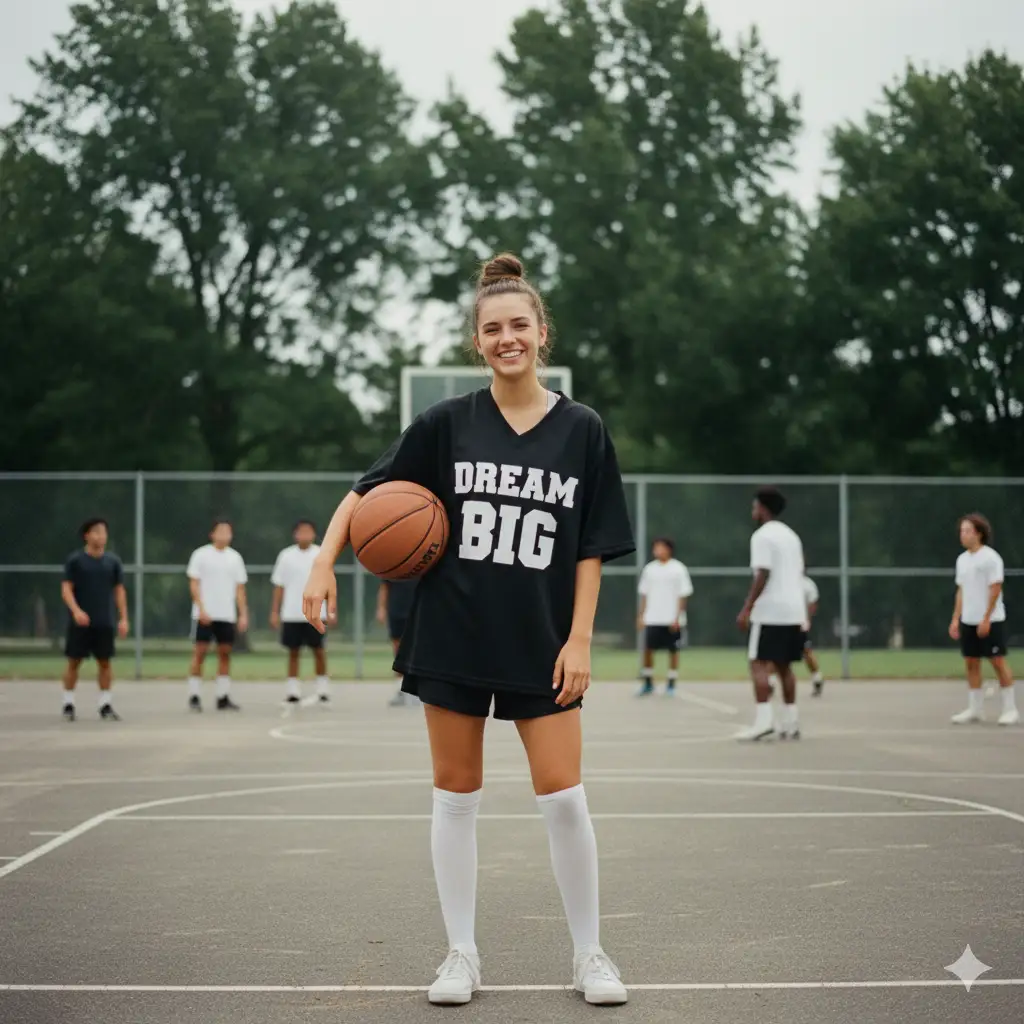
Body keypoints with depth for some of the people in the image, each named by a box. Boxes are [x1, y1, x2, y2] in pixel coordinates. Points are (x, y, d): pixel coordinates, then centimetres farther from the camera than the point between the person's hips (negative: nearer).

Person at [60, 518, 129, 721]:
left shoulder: (113, 561, 7)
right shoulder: (75, 560, -2)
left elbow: (119, 591, 9)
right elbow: (66, 589, -5)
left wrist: (123, 618, 2)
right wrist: (76, 610, -21)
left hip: (105, 622, 2)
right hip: (80, 622, -2)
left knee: (105, 663, 2)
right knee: (74, 662, 2)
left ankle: (105, 705, 9)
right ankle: (68, 704, 12)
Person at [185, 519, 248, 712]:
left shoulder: (235, 557, 10)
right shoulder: (201, 555, -1)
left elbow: (240, 589, 11)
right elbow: (194, 585, -4)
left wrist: (243, 614, 4)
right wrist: (201, 609, -14)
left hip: (227, 615, 4)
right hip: (205, 615, -4)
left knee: (225, 653, 4)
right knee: (200, 652, -4)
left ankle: (223, 697, 9)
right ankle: (194, 696, 2)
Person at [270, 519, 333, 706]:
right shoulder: (286, 556, 2)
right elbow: (279, 586, 6)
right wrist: (274, 612, 2)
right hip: (291, 614, 1)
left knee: (319, 650, 1)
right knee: (293, 652, 5)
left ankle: (323, 690, 10)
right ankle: (292, 691, 10)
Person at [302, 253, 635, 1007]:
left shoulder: (582, 430, 0)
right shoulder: (447, 425, 0)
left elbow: (592, 549, 1)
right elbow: (367, 494, 6)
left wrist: (580, 639, -6)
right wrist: (324, 564, -8)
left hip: (540, 646, -1)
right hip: (452, 636, 1)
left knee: (563, 798, -3)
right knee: (457, 795, 6)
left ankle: (589, 954, 13)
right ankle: (462, 954, 17)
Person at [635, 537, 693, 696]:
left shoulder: (678, 569, -3)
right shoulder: (649, 569, 8)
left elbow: (683, 595, -4)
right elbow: (644, 594, 13)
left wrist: (677, 618, -10)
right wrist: (641, 615, 7)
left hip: (672, 620, -3)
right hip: (652, 619, 3)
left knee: (673, 651, 3)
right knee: (647, 649, 0)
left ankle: (671, 684, 12)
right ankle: (648, 683, 11)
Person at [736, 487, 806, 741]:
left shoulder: (762, 536, -9)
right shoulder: (791, 536, 17)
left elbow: (763, 575, -17)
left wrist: (747, 608, -16)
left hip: (770, 612, -8)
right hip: (794, 611, 8)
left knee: (758, 663, -7)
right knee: (783, 665, 12)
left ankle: (763, 720, -16)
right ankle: (790, 722, 11)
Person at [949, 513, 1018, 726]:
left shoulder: (990, 557, -10)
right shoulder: (962, 560, 12)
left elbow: (995, 589, -14)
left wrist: (986, 619, -18)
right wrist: (956, 619, 11)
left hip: (990, 621, -7)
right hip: (968, 621, 7)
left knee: (998, 661, -3)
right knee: (971, 663, 6)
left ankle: (1010, 709, 3)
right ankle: (974, 709, 11)